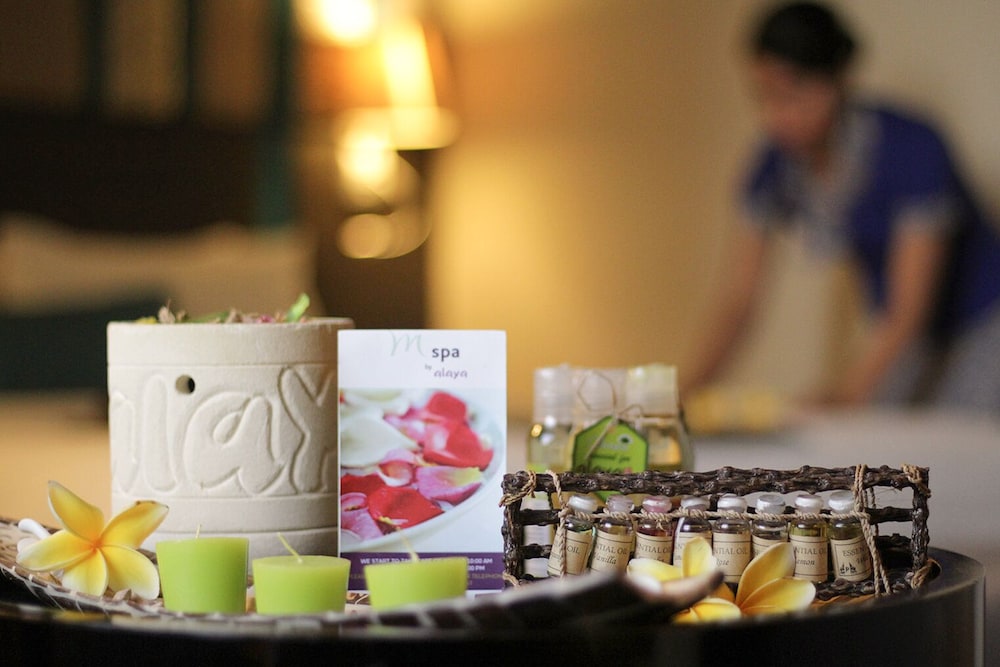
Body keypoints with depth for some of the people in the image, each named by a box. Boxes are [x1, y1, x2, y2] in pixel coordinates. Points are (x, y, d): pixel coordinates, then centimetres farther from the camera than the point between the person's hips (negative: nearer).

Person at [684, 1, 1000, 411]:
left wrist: (844, 396, -37)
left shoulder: (912, 150, -25)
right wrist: (698, 382, -20)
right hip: (901, 339, 5)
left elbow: (909, 309, -28)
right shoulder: (778, 166, -9)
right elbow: (741, 295, -7)